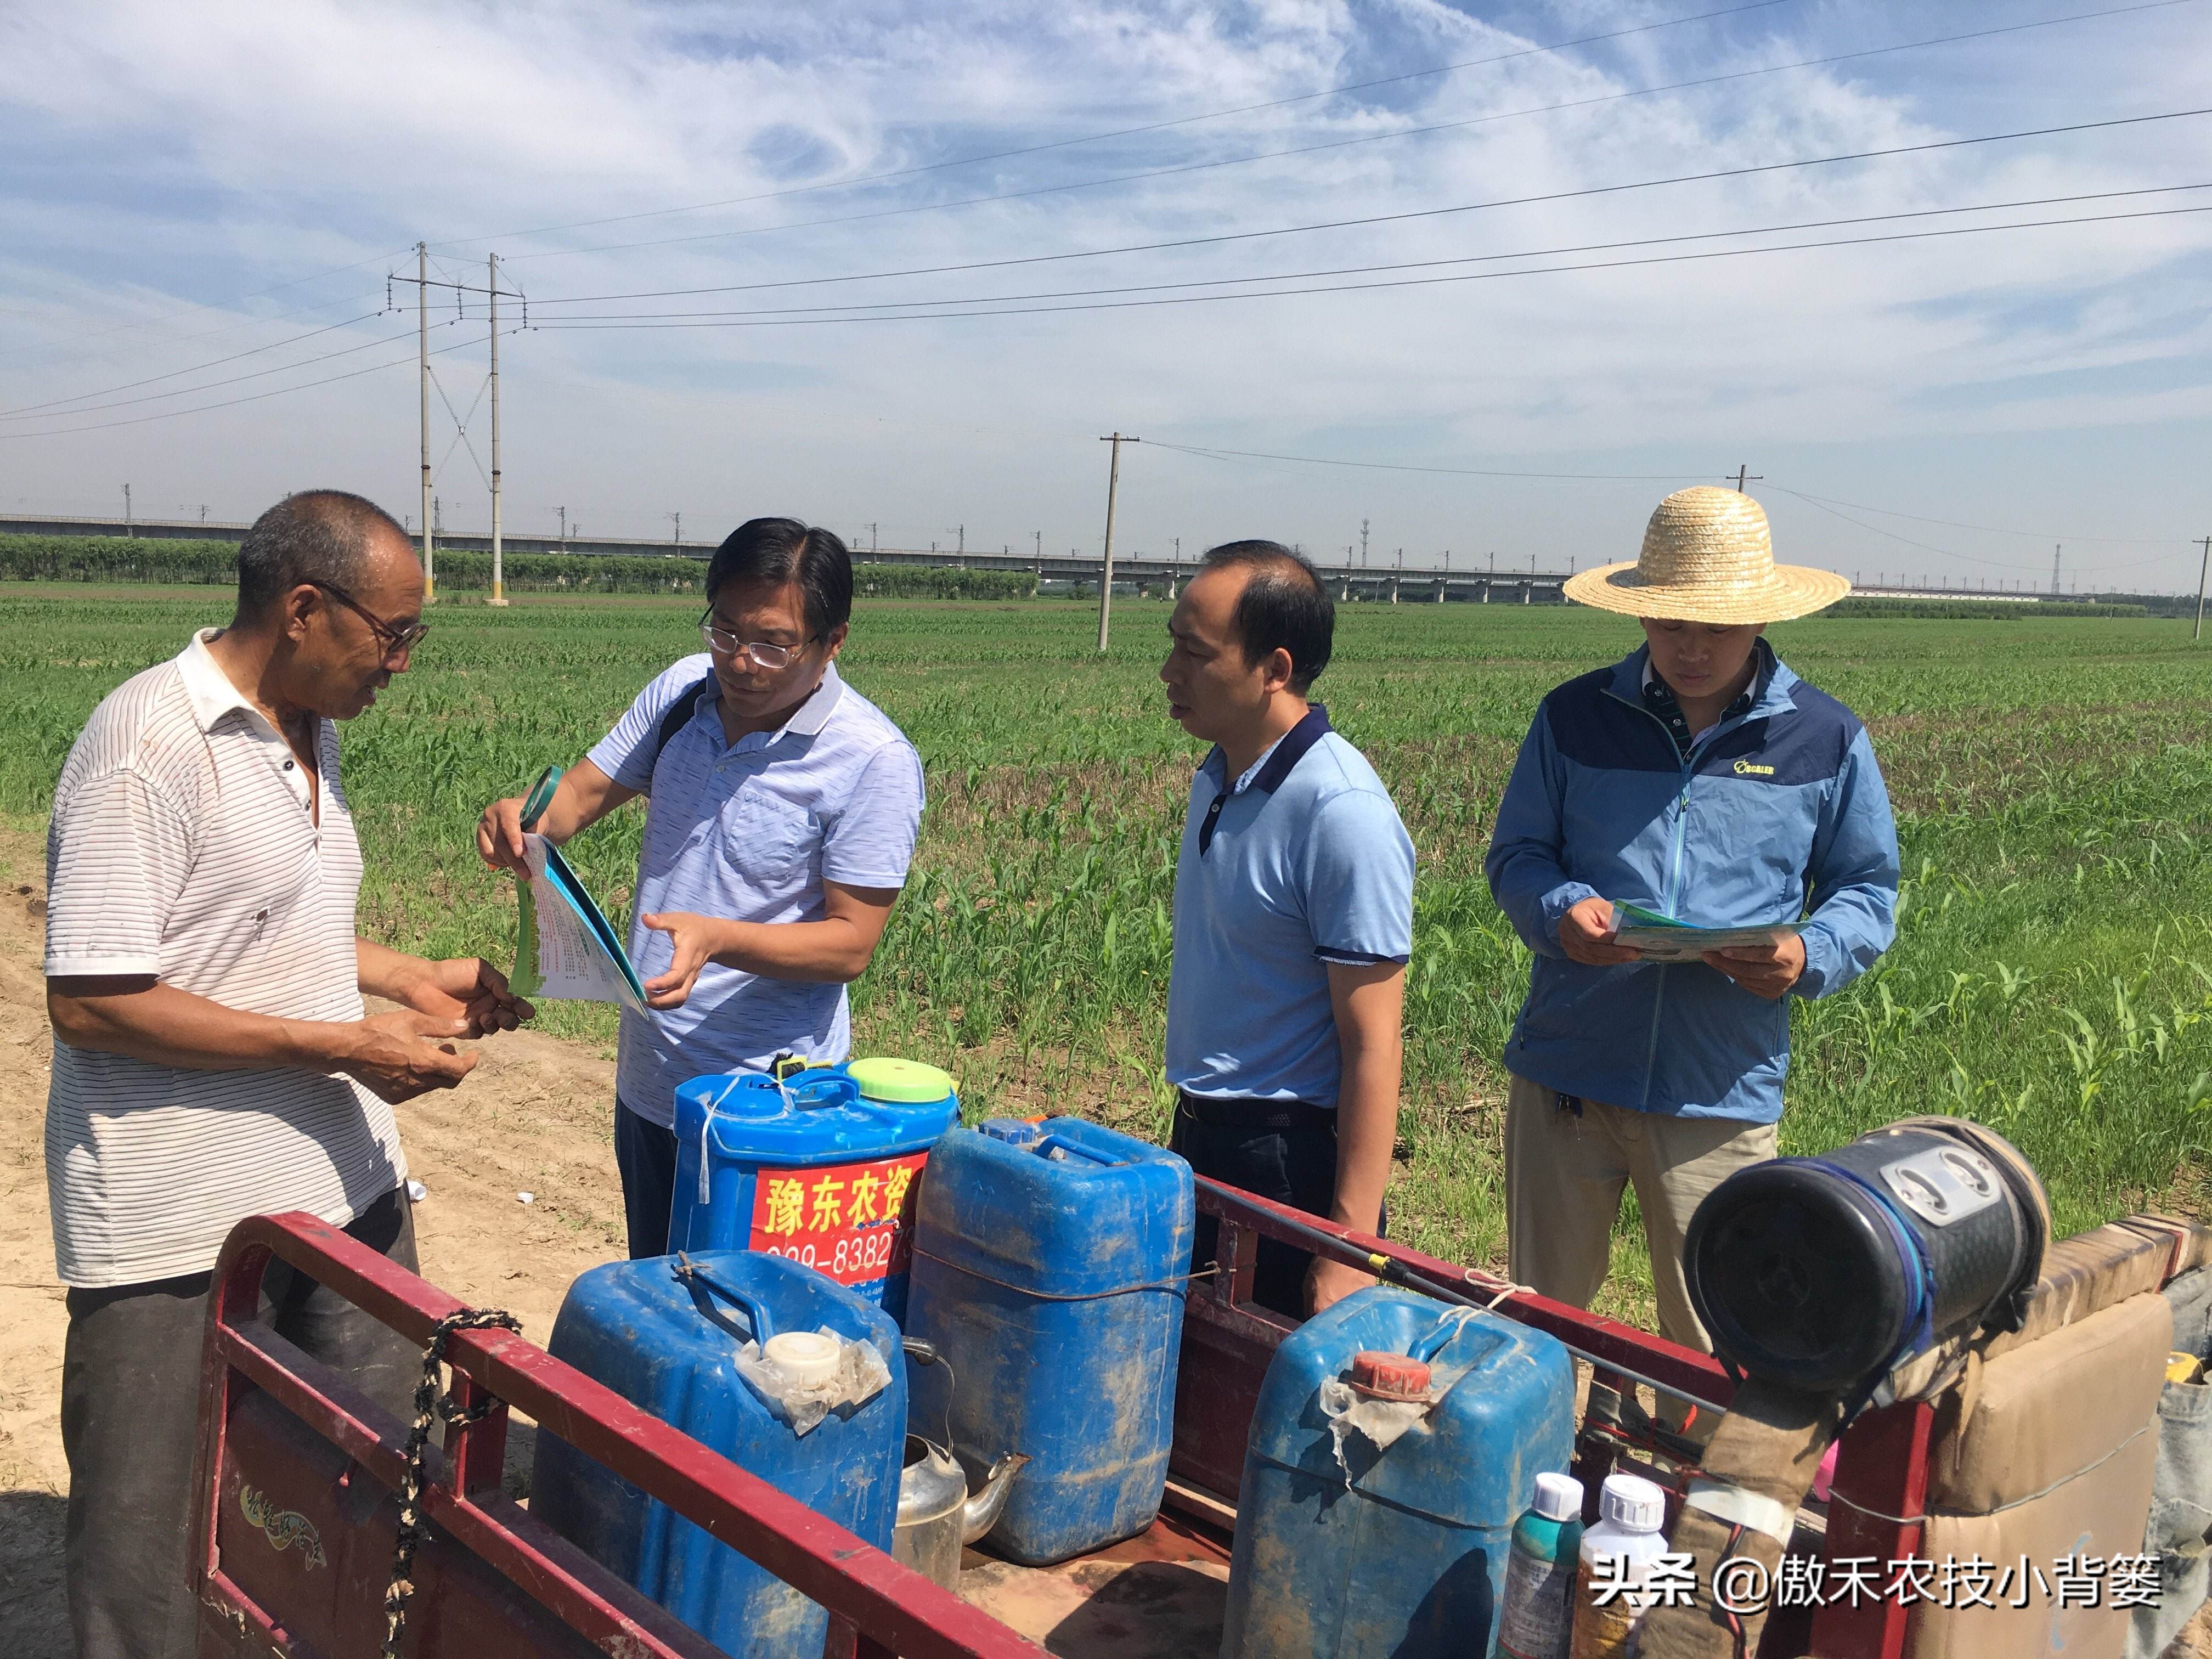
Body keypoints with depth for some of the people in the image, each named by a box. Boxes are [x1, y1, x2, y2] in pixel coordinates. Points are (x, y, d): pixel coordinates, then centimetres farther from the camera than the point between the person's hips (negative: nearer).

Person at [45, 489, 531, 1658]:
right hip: (181, 1227, -8)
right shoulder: (151, 743, -18)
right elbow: (90, 999, -22)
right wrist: (340, 1046, -21)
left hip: (342, 1180, 8)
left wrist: (415, 981, 11)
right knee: (153, 1537, 9)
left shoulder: (308, 732, 10)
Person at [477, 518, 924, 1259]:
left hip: (766, 1110, -6)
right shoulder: (681, 693, -1)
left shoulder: (873, 760, -18)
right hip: (648, 1084, 6)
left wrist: (718, 939, -33)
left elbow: (850, 943, -18)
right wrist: (525, 817, -17)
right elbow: (585, 789, 7)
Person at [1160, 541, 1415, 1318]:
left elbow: (1372, 1045, -20)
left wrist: (1350, 1248, -20)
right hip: (1199, 1138, 8)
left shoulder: (1342, 812, -21)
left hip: (1290, 1162, -8)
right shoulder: (1218, 779, 6)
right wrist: (1193, 1128, 16)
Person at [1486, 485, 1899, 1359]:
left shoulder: (1826, 739, 2)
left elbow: (1868, 892, 8)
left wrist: (1810, 955, -14)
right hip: (1566, 1076, 1)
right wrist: (1561, 911, -14)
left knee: (1708, 1343, 9)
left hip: (1723, 1093, -1)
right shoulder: (1575, 717, 4)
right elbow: (1515, 854, 9)